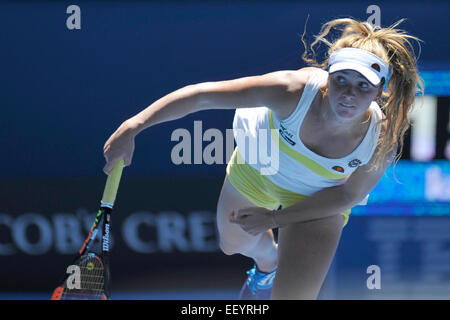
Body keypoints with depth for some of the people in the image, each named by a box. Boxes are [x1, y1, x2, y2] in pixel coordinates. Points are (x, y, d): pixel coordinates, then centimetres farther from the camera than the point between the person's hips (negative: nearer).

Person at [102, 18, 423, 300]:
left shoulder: (382, 141, -37)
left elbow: (349, 195, -18)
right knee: (234, 244, 31)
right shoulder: (294, 91, -43)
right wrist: (133, 127, -40)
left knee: (292, 296, -15)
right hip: (256, 170, 1)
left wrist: (274, 218, -17)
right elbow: (202, 94, -38)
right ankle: (267, 265, 68)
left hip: (316, 201, -1)